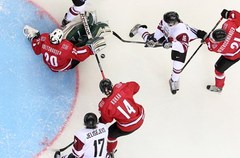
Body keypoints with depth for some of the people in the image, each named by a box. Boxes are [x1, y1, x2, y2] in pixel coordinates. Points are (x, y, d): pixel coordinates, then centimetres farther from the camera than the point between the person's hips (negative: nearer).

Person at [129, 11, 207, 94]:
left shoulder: (181, 31, -51)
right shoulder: (166, 21, -35)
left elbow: (184, 47, -60)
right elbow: (160, 28, -12)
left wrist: (171, 44, -72)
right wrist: (154, 38, -18)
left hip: (181, 41, -4)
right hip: (167, 36, 4)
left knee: (178, 63, -8)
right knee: (150, 41, 19)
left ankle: (174, 81, 23)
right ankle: (140, 29, 53)